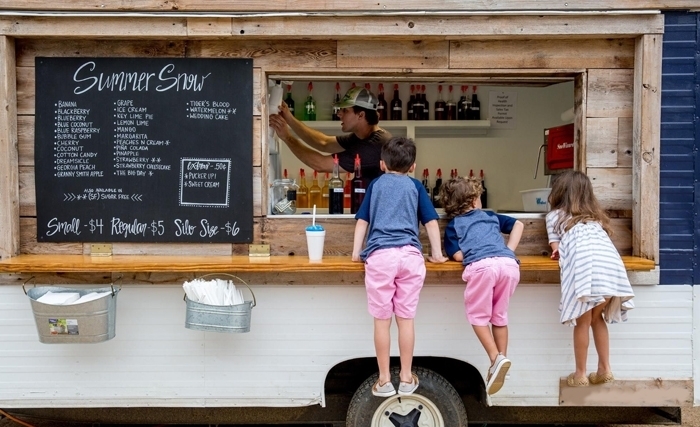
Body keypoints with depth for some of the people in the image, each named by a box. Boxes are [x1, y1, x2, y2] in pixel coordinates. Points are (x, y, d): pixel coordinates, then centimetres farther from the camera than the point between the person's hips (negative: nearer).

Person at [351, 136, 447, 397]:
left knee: (382, 321, 4)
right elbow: (431, 221, 14)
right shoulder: (415, 186, 17)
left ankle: (384, 380, 11)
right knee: (406, 319, 7)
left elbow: (362, 220, 16)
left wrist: (356, 252, 20)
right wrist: (437, 253, 19)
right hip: (409, 255, 1)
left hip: (380, 255, 0)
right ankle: (406, 378, 16)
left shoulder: (376, 185, 19)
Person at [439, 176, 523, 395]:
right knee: (499, 316, 18)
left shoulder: (453, 225, 22)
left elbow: (458, 255, 10)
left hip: (482, 266, -4)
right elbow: (518, 224, 36)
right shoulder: (490, 216, 33)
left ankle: (496, 358, -6)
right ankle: (501, 358, 15)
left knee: (478, 315, 10)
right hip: (509, 264, 4)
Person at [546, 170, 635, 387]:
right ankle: (604, 369, 21)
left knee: (582, 322, 4)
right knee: (597, 318, 19)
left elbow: (556, 249, 20)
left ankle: (580, 374, 11)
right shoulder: (595, 215, 35)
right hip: (610, 263, 4)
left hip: (583, 265, -4)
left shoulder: (555, 215, 23)